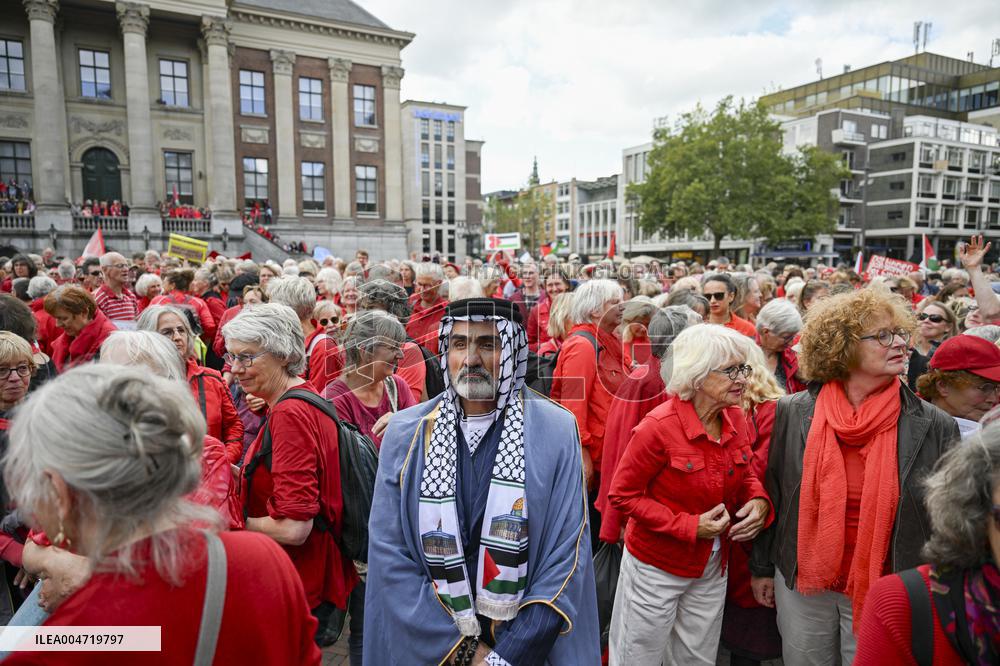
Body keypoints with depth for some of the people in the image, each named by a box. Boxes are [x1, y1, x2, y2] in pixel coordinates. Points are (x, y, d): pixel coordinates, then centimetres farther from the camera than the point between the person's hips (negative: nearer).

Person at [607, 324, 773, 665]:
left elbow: (745, 474, 11)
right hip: (657, 566, -6)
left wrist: (758, 500, -12)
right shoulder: (659, 426, -25)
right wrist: (689, 526, -23)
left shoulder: (736, 418, -6)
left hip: (713, 567, 6)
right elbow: (622, 495, -18)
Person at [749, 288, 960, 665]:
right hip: (800, 582, 1)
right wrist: (762, 567, 5)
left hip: (885, 590, -1)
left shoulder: (935, 428, -10)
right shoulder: (793, 413, -8)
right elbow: (771, 494, 0)